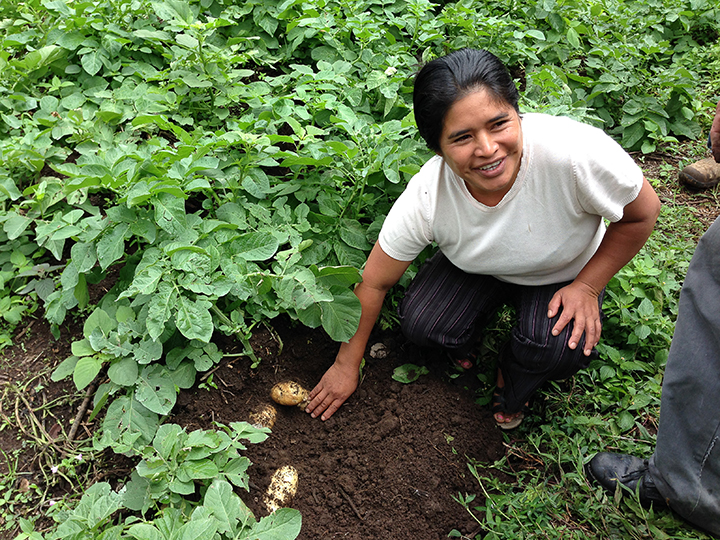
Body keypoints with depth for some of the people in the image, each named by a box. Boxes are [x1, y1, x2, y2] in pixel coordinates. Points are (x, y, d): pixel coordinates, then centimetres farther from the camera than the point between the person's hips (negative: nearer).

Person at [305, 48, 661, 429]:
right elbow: (373, 284, -17)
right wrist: (346, 365, -7)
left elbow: (642, 214, -17)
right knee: (420, 322, -22)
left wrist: (587, 287, -18)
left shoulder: (575, 152, -39)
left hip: (565, 273, -1)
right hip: (477, 267, 1)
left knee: (560, 349, -28)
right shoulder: (426, 197, -32)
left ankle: (512, 383, 8)